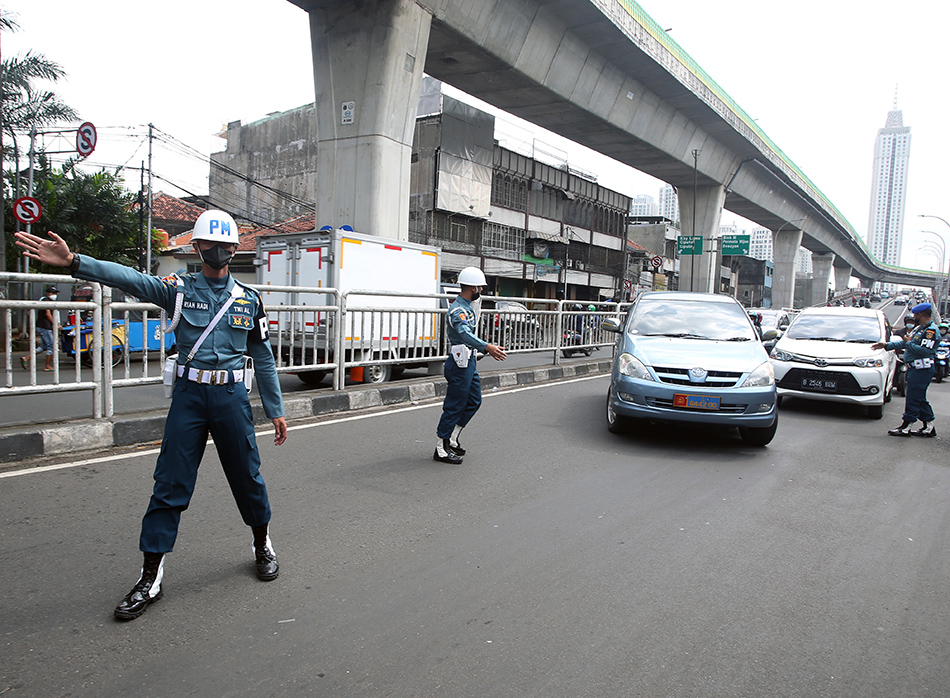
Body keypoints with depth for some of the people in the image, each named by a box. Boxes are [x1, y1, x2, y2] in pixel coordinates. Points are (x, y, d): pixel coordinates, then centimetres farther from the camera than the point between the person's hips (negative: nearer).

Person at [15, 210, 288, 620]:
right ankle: (151, 578, 12)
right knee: (170, 485, 0)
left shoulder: (249, 299, 6)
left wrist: (276, 411, 10)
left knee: (247, 476, 8)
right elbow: (130, 279, -14)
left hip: (231, 395, 1)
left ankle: (262, 547, 32)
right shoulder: (179, 289, 3)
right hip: (188, 394, 0)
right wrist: (73, 262, -31)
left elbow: (263, 357, 10)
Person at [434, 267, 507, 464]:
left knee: (474, 402, 15)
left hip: (468, 362, 10)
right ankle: (441, 449, 6)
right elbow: (464, 333, -39)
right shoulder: (458, 310, -20)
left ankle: (451, 440, 24)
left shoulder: (467, 307, 14)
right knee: (454, 406, -4)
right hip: (460, 364, -10)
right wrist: (487, 347, -53)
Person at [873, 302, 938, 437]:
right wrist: (886, 345, 19)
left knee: (913, 398, -6)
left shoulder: (931, 330, -14)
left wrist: (909, 343, -13)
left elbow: (926, 351, -24)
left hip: (921, 370, -10)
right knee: (919, 399, 13)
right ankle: (929, 427, 20)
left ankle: (905, 427, -2)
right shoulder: (919, 328, 17)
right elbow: (904, 342, 24)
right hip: (914, 369, 10)